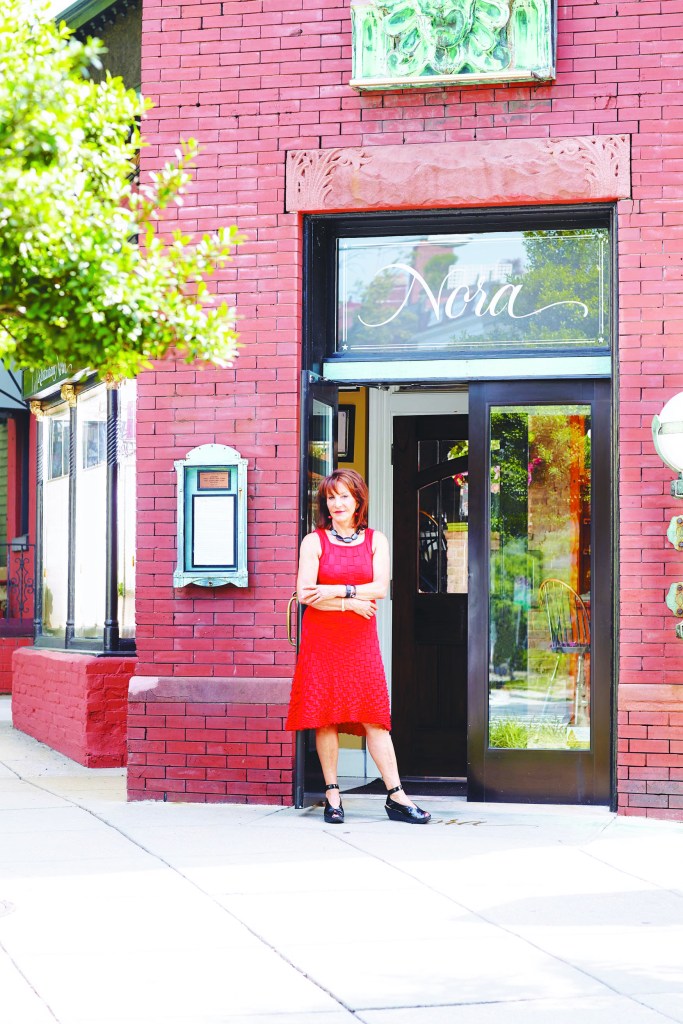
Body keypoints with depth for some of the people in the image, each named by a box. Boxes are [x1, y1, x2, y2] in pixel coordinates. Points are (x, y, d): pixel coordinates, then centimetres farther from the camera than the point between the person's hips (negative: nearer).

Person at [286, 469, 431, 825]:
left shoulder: (376, 541, 10)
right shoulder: (314, 541, 4)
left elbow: (380, 588, -2)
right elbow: (305, 594, -6)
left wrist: (335, 591, -12)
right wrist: (351, 603, -9)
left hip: (361, 639, 1)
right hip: (322, 639, -1)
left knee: (374, 717, -2)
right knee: (325, 718, -3)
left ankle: (396, 796, -2)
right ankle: (332, 794, 5)